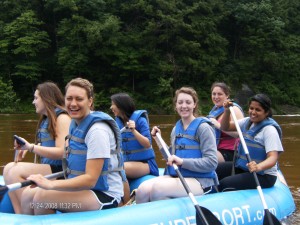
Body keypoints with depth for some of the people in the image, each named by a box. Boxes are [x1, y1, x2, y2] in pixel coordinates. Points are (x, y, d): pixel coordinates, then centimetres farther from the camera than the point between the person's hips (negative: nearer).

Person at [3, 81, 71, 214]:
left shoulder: (62, 118, -11)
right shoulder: (46, 119, 17)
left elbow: (62, 152, -20)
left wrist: (31, 147, -24)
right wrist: (26, 148, -2)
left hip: (60, 171, -9)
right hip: (48, 167, 9)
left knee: (16, 172, -20)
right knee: (9, 168, -5)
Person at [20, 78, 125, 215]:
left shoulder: (97, 130, -17)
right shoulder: (75, 124, 9)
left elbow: (91, 179, -22)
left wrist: (50, 184, -31)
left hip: (105, 196, -8)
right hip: (82, 188, 8)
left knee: (41, 197, -25)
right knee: (28, 195, -9)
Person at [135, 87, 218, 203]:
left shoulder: (202, 127, -6)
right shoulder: (176, 128, 15)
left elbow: (212, 162, -13)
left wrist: (182, 161, -21)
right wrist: (158, 139, 12)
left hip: (199, 181, -5)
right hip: (174, 176, 6)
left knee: (158, 188, -31)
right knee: (143, 189, -24)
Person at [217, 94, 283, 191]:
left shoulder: (269, 130, -18)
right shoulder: (247, 122, 6)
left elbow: (273, 158, -28)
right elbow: (225, 127, 11)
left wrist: (258, 167, -49)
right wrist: (227, 111, -8)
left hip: (263, 176, -8)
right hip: (242, 167, 8)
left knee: (225, 184, -26)